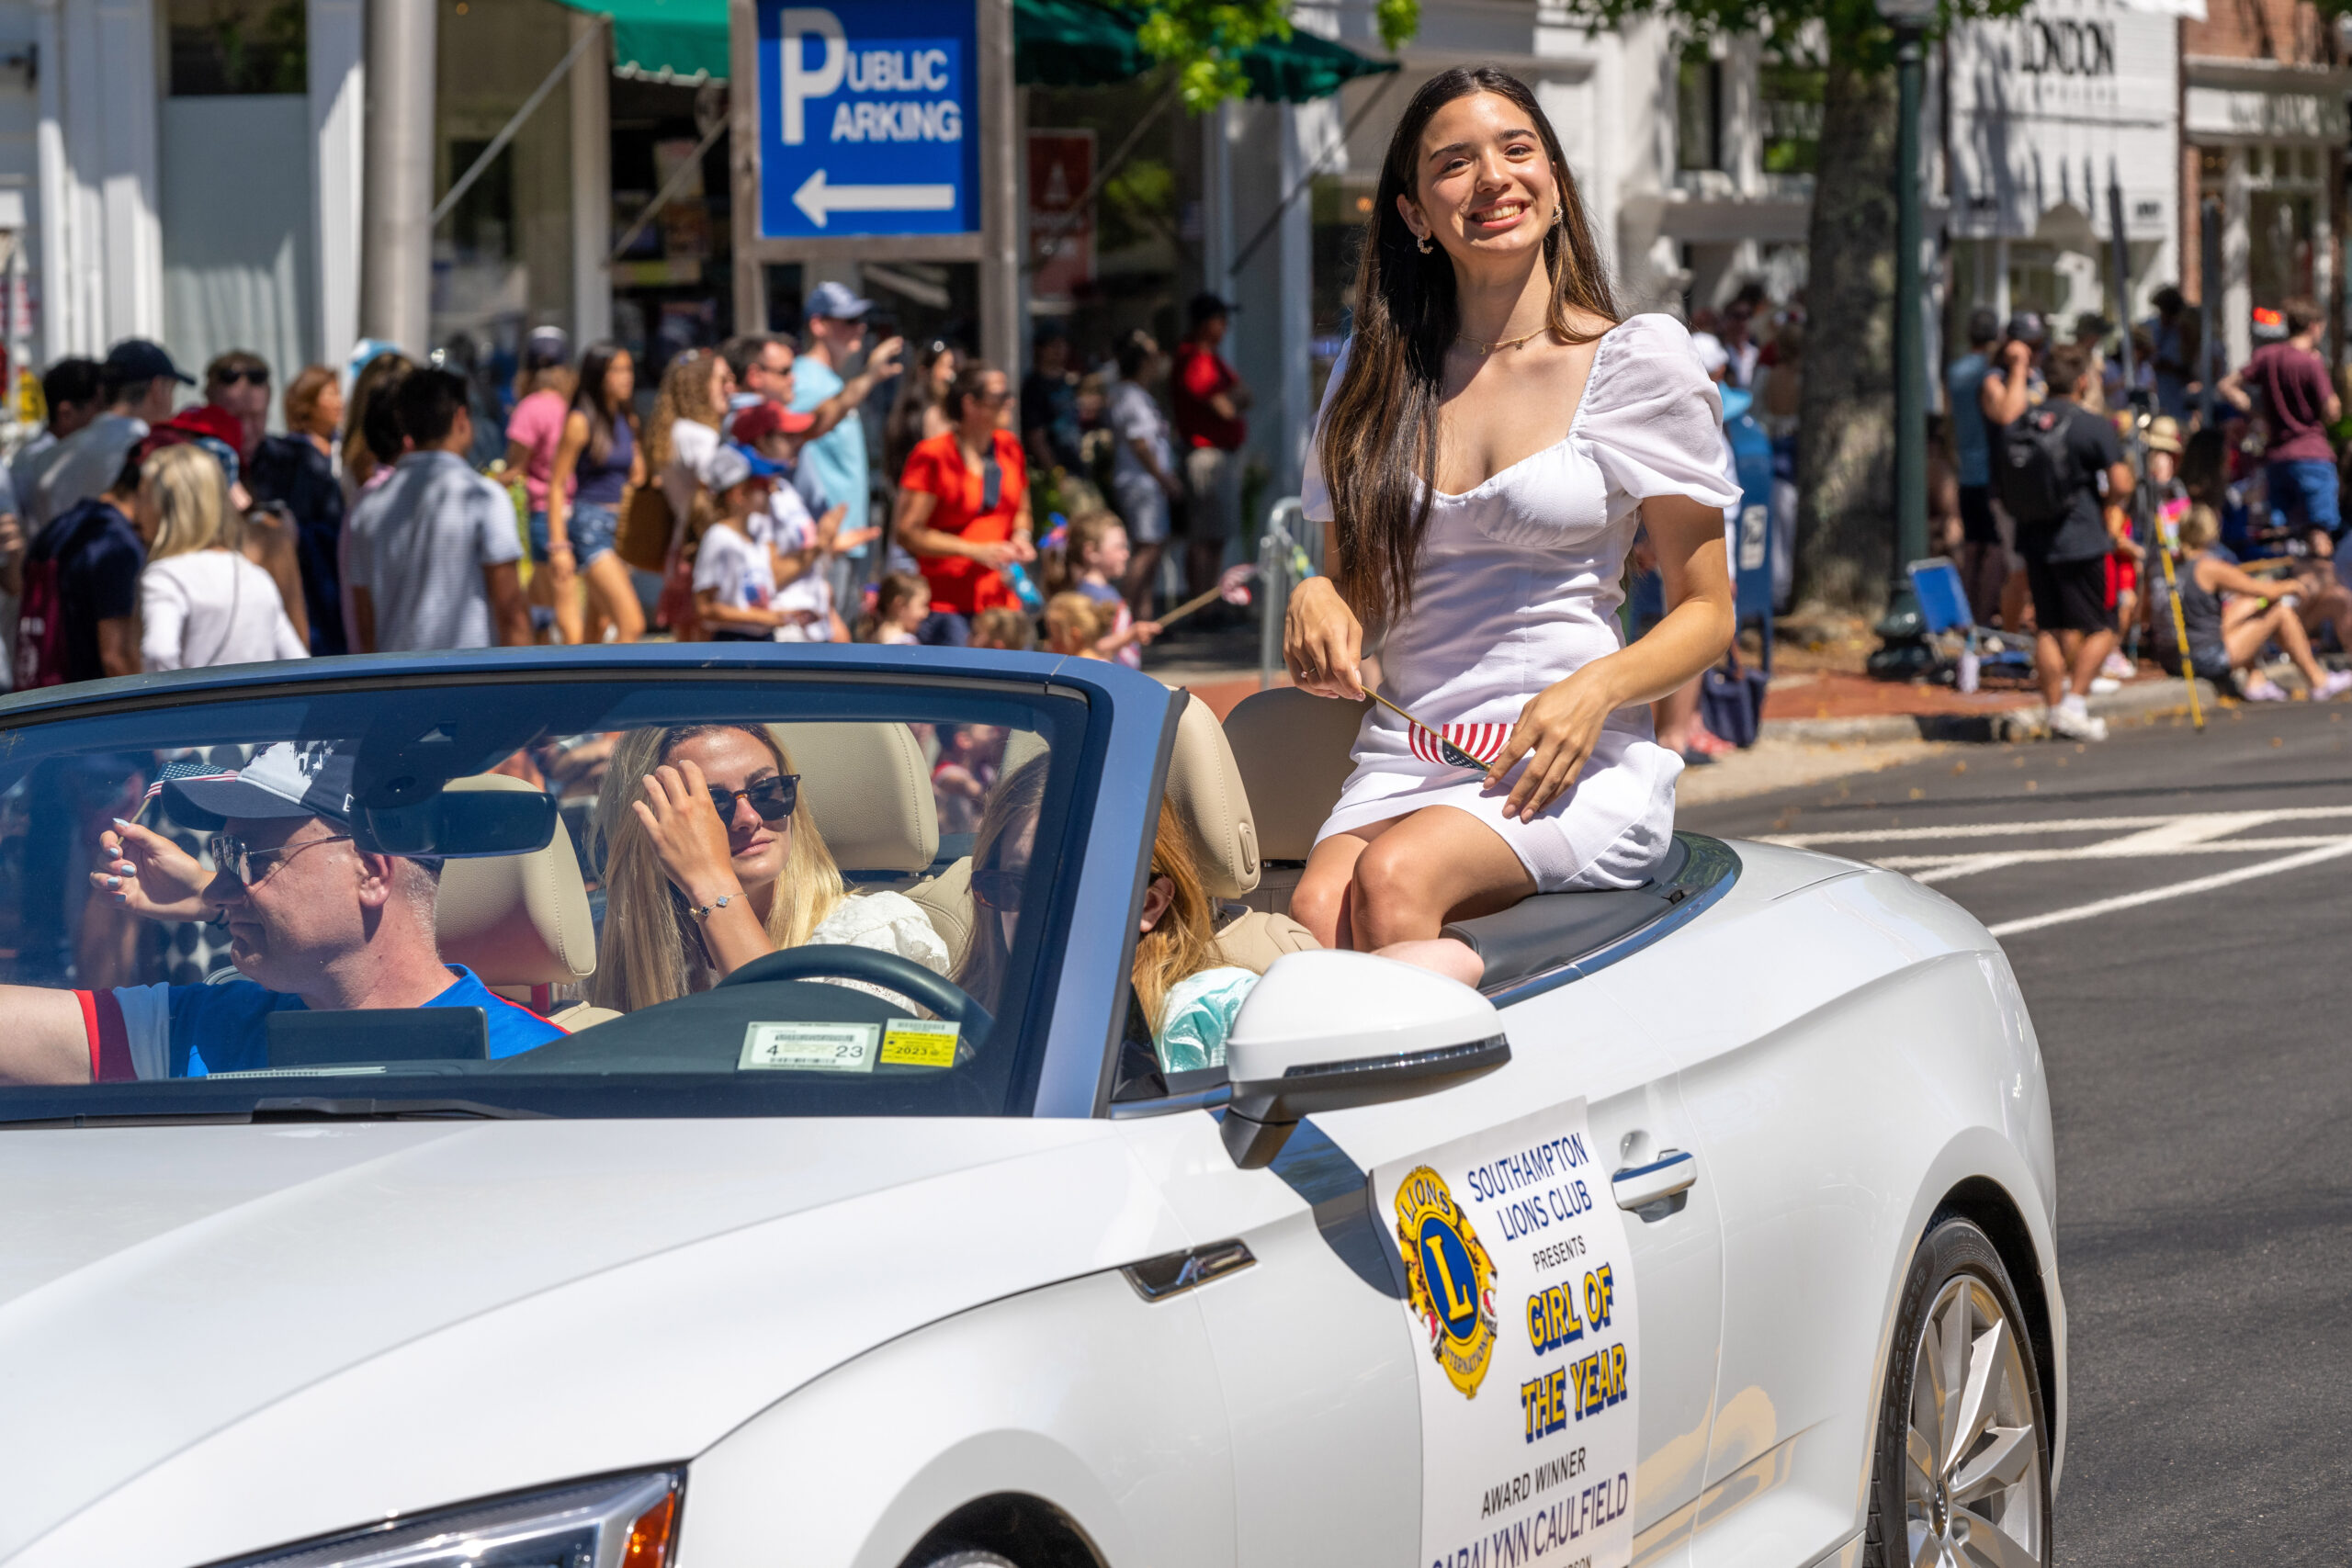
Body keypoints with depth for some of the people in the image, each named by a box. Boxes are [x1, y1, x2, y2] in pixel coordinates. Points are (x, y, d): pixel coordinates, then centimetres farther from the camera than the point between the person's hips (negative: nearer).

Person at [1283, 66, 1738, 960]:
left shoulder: (1638, 363, 3)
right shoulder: (1372, 378, 15)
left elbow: (1707, 614, 5)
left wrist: (1596, 689, -15)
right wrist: (1318, 600, -1)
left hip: (1578, 768, -3)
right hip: (1399, 763, 3)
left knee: (1392, 880, -34)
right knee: (1315, 914, -31)